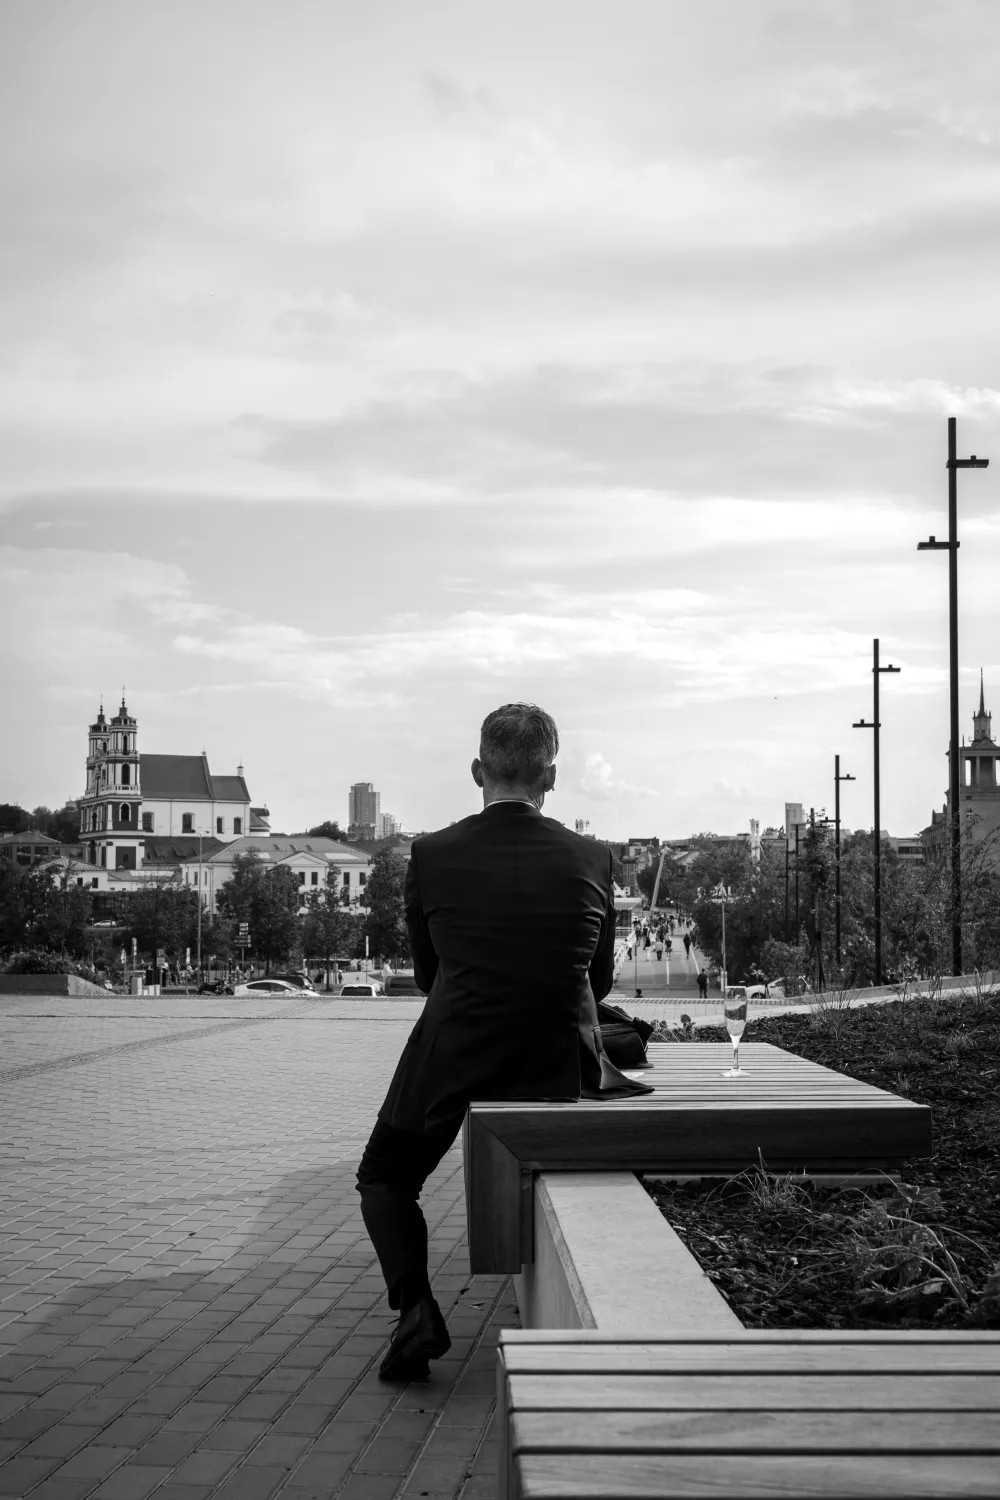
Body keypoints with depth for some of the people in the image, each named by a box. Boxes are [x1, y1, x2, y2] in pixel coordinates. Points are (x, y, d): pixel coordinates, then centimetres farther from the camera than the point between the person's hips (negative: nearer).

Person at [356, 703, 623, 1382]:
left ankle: (416, 1307, 2)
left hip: (450, 1064, -1)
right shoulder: (592, 860, -5)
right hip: (559, 1070, 1)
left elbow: (428, 971, 7)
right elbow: (600, 979, 8)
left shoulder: (431, 855, -7)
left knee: (385, 1179, 22)